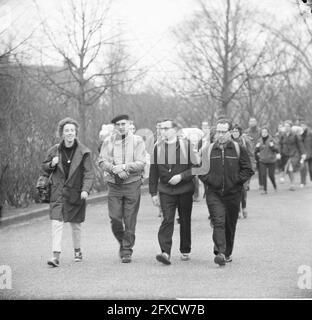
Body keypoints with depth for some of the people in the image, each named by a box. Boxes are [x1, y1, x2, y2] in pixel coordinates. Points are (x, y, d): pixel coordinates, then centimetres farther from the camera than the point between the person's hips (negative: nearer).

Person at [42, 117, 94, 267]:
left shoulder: (83, 152, -4)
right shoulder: (54, 151, 2)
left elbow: (88, 173, -7)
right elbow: (44, 167, 14)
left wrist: (86, 190, -21)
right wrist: (52, 164, -9)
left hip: (76, 192, 0)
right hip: (58, 192, 1)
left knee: (75, 224, 13)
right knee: (56, 223, -13)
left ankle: (78, 250, 34)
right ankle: (56, 255, -15)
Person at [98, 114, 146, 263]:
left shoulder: (137, 141, 1)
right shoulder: (108, 141, 7)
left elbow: (141, 164, -7)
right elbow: (102, 162, 1)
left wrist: (124, 166, -17)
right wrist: (114, 168, -15)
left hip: (132, 184, -1)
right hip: (114, 184, 2)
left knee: (130, 220, -1)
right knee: (115, 218, -3)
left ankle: (127, 251, 8)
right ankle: (122, 243, 22)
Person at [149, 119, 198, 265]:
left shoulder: (186, 145, -2)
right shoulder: (158, 147, 5)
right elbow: (153, 172, 8)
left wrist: (181, 176, -16)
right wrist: (153, 193, 5)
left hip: (185, 189, 0)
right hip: (165, 191, 1)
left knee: (185, 221, 9)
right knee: (167, 220, -12)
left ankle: (185, 251, 24)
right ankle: (165, 252, -19)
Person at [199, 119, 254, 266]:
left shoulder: (238, 149, 1)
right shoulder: (208, 150, 5)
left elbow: (248, 170, 3)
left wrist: (236, 181, -8)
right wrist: (208, 180, -4)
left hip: (233, 193, 0)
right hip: (214, 193, 0)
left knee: (230, 225, 9)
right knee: (218, 222, -15)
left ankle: (227, 253, 24)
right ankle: (220, 253, -22)